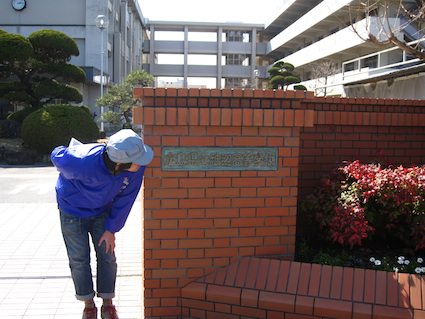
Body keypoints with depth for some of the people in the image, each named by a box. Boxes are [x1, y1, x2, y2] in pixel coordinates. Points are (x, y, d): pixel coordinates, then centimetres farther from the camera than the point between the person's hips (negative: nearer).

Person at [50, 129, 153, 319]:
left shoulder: (137, 168, -29)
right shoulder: (83, 163, -41)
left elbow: (125, 199, -14)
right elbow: (57, 156, -17)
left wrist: (111, 229, -9)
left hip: (101, 212, 3)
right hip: (73, 211, -3)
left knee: (107, 257, 5)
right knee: (79, 260, 5)